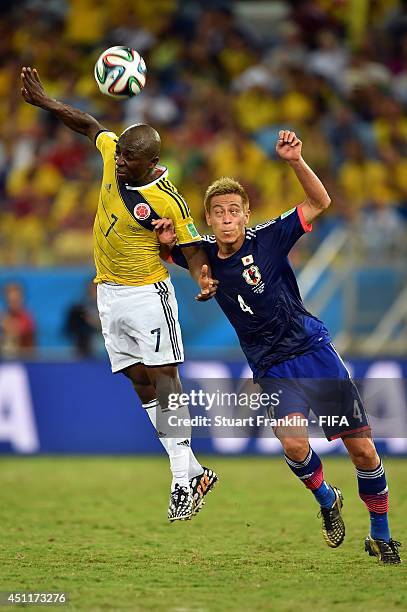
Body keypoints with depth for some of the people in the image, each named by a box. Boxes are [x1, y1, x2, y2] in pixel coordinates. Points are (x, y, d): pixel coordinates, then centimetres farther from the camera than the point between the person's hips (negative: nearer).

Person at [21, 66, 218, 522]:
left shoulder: (168, 201, -18)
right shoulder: (113, 155, -2)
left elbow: (192, 249, -11)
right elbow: (90, 125, 16)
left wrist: (204, 280, -30)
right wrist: (44, 101, 14)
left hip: (147, 294, -7)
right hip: (108, 293, 7)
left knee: (163, 380, -11)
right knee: (142, 384, 5)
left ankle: (184, 480, -10)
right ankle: (193, 471, 8)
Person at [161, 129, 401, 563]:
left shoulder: (268, 239, -8)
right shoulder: (205, 254, 0)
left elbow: (320, 203, -10)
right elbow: (165, 249, 17)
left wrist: (295, 161, -24)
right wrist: (166, 241, -6)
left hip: (312, 350, -1)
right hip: (271, 368, 1)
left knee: (363, 451, -1)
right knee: (293, 444, -25)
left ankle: (381, 536, 19)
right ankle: (326, 500, 7)